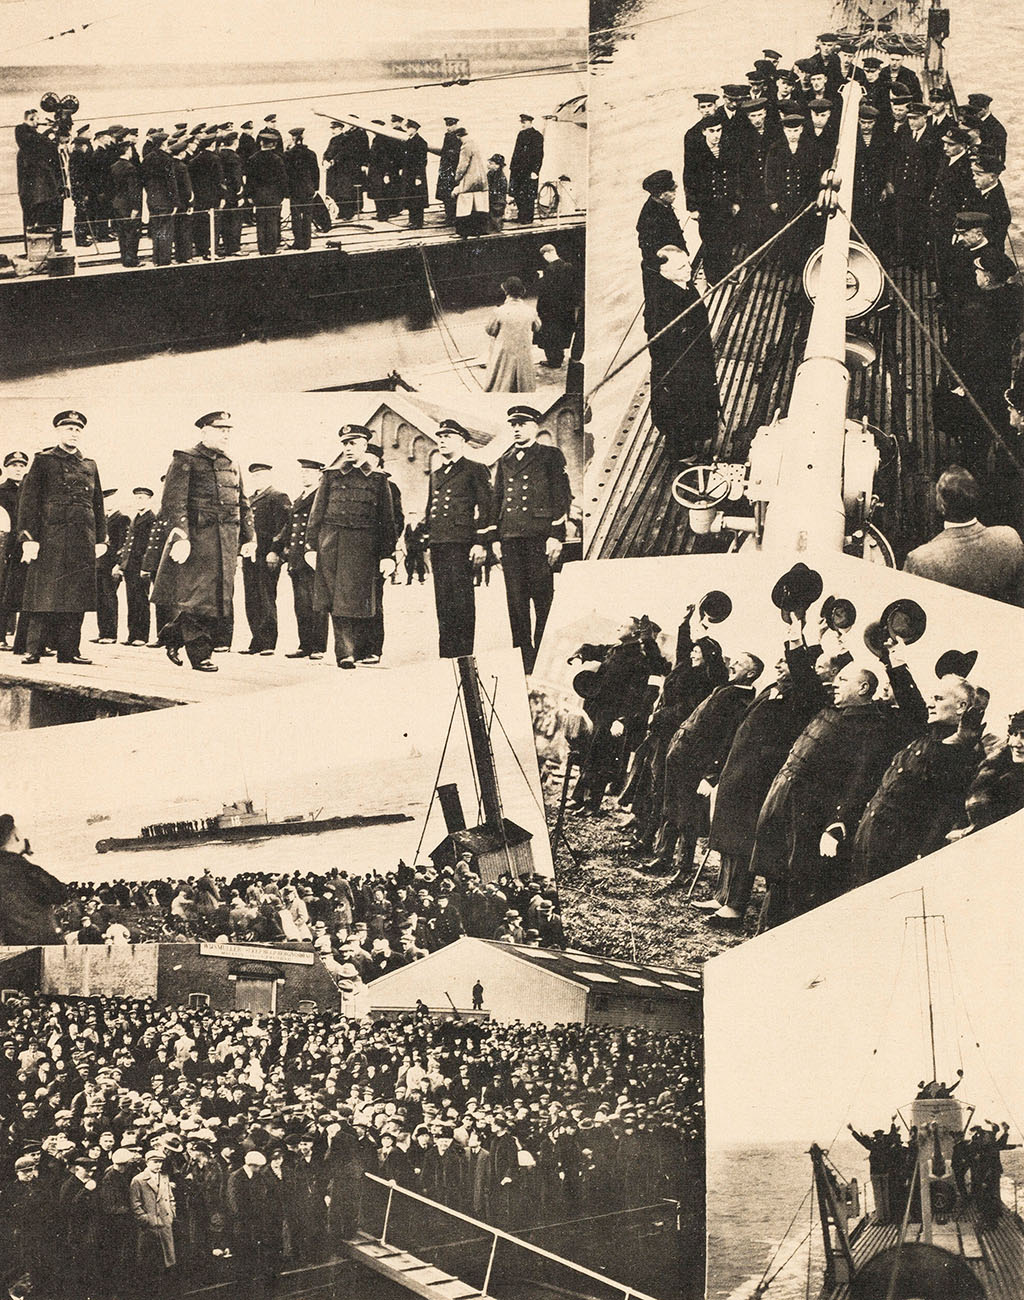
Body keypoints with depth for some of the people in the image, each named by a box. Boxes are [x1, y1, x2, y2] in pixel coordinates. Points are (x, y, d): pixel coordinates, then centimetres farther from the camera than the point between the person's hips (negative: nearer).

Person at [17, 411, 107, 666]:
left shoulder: (90, 466, 19)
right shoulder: (43, 461, 5)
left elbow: (98, 504, 21)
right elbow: (28, 500, -1)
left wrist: (101, 539, 12)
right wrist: (28, 538, -11)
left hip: (83, 541, 4)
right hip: (50, 537, -4)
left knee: (76, 596, 2)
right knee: (45, 594, -7)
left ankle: (68, 650, 6)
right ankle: (34, 649, -3)